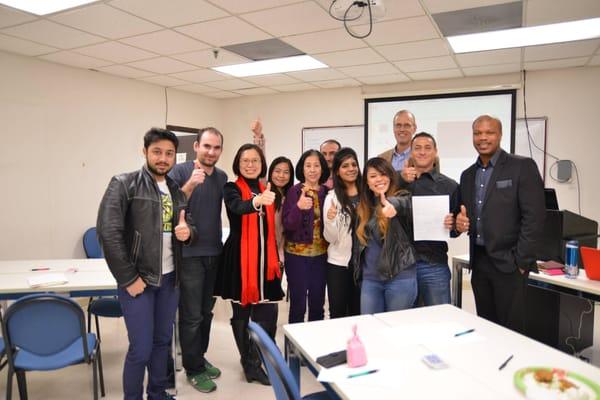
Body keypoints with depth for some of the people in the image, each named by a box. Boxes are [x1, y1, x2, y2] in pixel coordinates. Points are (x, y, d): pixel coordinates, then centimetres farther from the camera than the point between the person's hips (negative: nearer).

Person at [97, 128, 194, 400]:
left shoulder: (176, 191, 9)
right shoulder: (124, 184, -9)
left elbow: (189, 227, 15)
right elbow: (108, 232, -15)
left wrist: (187, 232, -11)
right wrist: (128, 278, -15)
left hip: (169, 278, 6)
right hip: (138, 279, -5)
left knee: (163, 341, 16)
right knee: (141, 348, 0)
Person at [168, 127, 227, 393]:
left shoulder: (222, 177, 7)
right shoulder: (180, 171, -8)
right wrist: (190, 185, -30)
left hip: (214, 252, 5)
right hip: (188, 253, -5)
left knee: (206, 311, 16)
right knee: (191, 315, 3)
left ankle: (200, 358, 33)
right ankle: (193, 369, 19)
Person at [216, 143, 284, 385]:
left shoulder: (266, 190, 11)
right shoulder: (231, 189, -5)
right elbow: (238, 207, -30)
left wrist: (275, 257, 17)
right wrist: (257, 201, -51)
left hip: (264, 257, 5)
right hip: (240, 257, -4)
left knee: (268, 313, 1)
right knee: (242, 313, 7)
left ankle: (252, 363, 17)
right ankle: (250, 363, 24)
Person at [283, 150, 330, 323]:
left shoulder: (327, 192, 3)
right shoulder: (294, 191, -7)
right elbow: (287, 225, -14)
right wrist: (298, 207, -29)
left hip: (320, 254, 4)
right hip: (297, 254, -3)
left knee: (318, 303, 13)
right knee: (298, 304, 3)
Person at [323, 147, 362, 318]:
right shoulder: (332, 197, -6)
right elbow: (330, 238, -10)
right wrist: (330, 220, -27)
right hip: (338, 264, -2)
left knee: (358, 313, 16)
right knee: (338, 314, 9)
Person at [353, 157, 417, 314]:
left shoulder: (402, 197, -6)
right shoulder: (364, 206, 9)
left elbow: (401, 204, -32)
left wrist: (393, 205, -53)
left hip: (400, 277, -4)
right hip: (370, 279, 5)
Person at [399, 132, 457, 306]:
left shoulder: (450, 186, 4)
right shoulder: (398, 181, 9)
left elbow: (457, 228, 7)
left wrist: (452, 225, -15)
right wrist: (401, 181, -15)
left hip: (434, 265, -1)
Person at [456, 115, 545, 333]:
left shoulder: (522, 167, -6)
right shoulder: (468, 175, 12)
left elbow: (534, 217, -11)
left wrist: (521, 261, -14)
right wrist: (460, 220, -5)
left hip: (508, 262, -5)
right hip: (479, 261, 6)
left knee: (510, 329, 2)